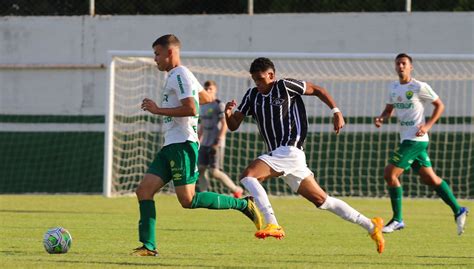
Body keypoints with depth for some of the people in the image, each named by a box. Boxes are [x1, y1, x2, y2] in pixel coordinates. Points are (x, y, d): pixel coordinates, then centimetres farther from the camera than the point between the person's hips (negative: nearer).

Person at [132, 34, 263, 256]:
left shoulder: (180, 75, -10)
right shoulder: (177, 75, 22)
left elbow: (191, 109, -22)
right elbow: (205, 96, 35)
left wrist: (158, 110, -16)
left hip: (182, 145, -10)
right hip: (170, 146, 10)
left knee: (188, 200, -13)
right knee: (144, 190, -1)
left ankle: (242, 205, -3)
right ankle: (148, 246, -4)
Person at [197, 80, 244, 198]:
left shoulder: (219, 105, -8)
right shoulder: (203, 106, 14)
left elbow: (224, 124, -13)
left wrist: (218, 142, -20)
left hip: (216, 144, -7)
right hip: (205, 144, 7)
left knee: (214, 172, -9)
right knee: (201, 169, -3)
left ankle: (236, 190, 7)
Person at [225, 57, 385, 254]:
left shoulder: (284, 86, -4)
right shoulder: (252, 96, 14)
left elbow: (317, 90, 5)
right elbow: (233, 125, 13)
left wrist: (336, 112, -2)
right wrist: (228, 114, -9)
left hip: (289, 150, -8)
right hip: (277, 154, 8)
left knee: (248, 175, -23)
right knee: (321, 200, 8)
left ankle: (272, 224, -26)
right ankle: (371, 226, 14)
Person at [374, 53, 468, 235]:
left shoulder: (420, 87, -9)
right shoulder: (393, 88, 12)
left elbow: (440, 105, -3)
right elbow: (389, 110, 22)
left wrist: (428, 125, -13)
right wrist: (381, 119, -1)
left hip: (415, 139, -8)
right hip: (406, 138, 8)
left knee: (390, 173, -12)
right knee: (429, 178, 10)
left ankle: (397, 220, -5)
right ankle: (458, 211, 17)